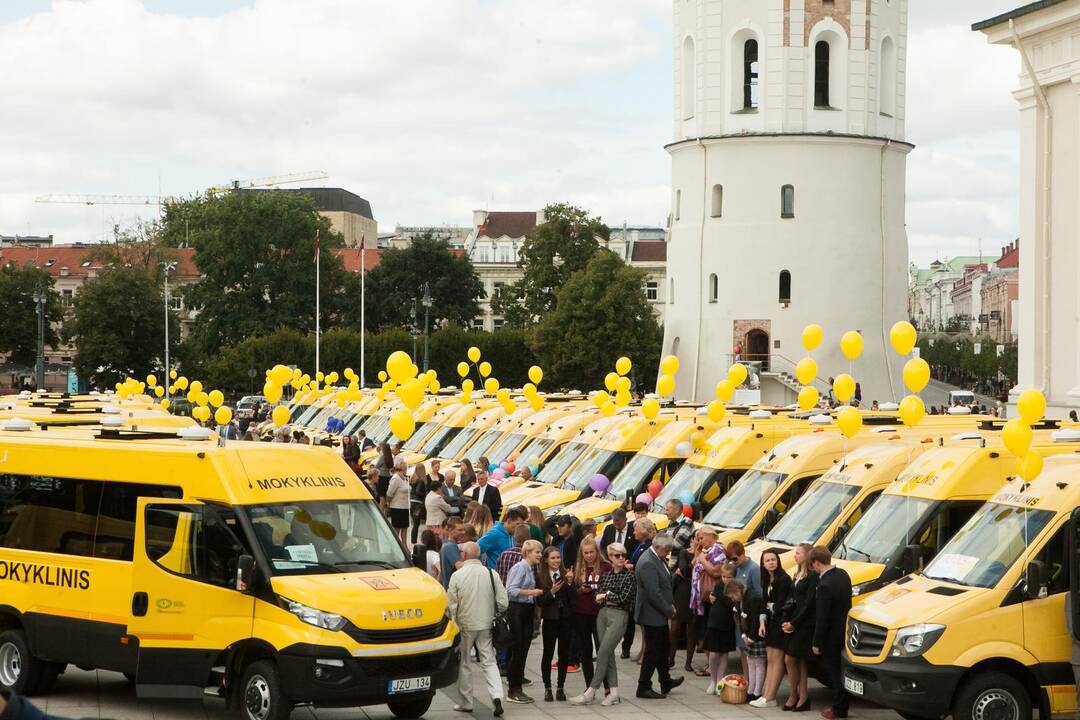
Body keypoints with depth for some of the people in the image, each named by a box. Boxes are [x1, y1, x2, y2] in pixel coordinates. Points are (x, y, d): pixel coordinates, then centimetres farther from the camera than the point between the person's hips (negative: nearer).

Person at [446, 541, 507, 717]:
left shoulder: (457, 576, -10)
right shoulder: (491, 574, -2)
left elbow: (451, 604, -9)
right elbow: (503, 603, -2)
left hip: (464, 625, -2)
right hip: (487, 625, 2)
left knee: (464, 664, 11)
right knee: (489, 662, 7)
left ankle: (465, 703, 17)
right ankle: (496, 695, -13)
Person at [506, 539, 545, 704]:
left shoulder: (532, 569, 14)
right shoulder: (519, 568, -11)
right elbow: (511, 590, -19)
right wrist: (531, 592, -21)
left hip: (528, 610, 8)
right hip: (518, 609, -8)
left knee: (524, 651, 9)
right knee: (517, 651, -5)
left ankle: (518, 688, 15)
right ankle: (513, 691, 0)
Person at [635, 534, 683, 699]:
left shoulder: (658, 559, 7)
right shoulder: (647, 563, -25)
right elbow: (654, 593, -27)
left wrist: (670, 605, 9)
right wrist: (669, 610, -17)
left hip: (660, 614, 10)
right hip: (652, 615, -10)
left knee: (663, 648, 21)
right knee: (652, 651, -2)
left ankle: (665, 682, 35)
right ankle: (644, 688, 6)